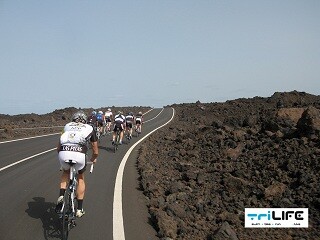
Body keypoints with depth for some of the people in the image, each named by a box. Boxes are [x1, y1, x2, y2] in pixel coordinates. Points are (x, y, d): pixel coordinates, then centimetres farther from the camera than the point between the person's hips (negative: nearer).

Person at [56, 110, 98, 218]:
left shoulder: (67, 126, 29)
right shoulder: (89, 129, 26)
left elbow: (58, 148, 32)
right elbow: (95, 151, 31)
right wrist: (93, 159, 53)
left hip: (63, 153, 1)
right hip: (79, 154, -1)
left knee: (66, 172, 34)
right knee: (80, 179, 25)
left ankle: (61, 196, 14)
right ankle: (79, 209, 25)